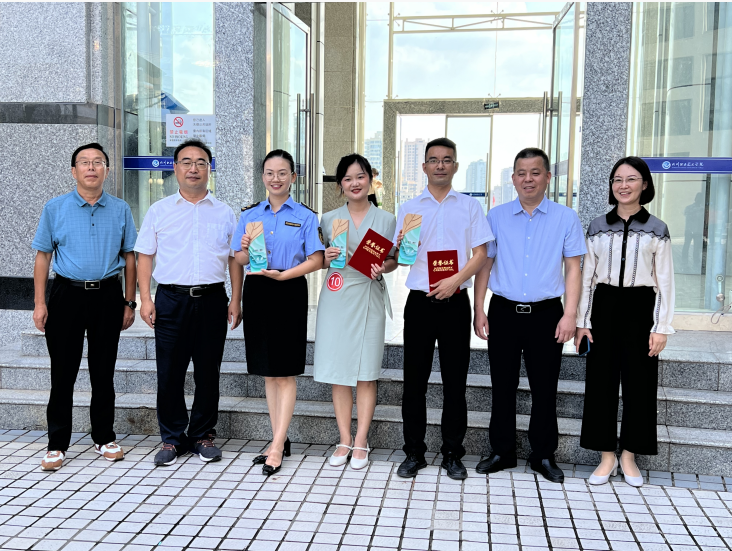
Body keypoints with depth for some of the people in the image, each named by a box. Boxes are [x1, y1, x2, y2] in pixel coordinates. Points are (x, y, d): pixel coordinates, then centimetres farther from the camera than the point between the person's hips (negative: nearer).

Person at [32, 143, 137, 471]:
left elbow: (129, 257, 8)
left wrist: (129, 303, 4)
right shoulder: (55, 208, 4)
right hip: (67, 294, -1)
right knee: (63, 372, 2)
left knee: (104, 371, 9)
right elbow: (43, 256, 4)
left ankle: (104, 438, 21)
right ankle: (57, 444, 12)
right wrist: (40, 303, -2)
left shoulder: (120, 210, 6)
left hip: (108, 296, 1)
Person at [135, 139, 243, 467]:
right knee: (169, 372, 2)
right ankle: (172, 438, 16)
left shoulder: (224, 213, 11)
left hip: (212, 299, 1)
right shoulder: (159, 211, 9)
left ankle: (203, 436, 20)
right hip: (171, 300, 0)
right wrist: (145, 299, -3)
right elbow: (145, 255, 7)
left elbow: (235, 258, 10)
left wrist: (236, 299, 1)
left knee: (208, 372, 6)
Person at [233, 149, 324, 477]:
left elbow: (316, 260, -7)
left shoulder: (305, 217, 1)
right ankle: (280, 441, 18)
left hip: (290, 293, -4)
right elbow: (239, 261, 10)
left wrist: (282, 274, -19)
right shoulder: (250, 215, 11)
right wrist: (246, 250, -12)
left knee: (286, 372, -3)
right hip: (257, 292, 4)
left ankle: (277, 446, 0)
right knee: (268, 371, 8)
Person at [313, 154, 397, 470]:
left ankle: (361, 442, 10)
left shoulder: (386, 220, 7)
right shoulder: (328, 220, 9)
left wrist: (383, 268, -10)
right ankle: (344, 440, 14)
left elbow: (393, 260, 12)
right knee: (338, 371, 3)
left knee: (366, 372, 0)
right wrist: (327, 258, -9)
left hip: (369, 298, -1)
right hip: (336, 298, 1)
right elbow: (317, 262, 13)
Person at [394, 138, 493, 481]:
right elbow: (399, 256, 5)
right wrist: (403, 245, -19)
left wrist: (456, 280, -13)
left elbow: (480, 253, 2)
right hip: (419, 301, 1)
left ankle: (452, 455, 16)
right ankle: (414, 453, 15)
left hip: (455, 301, -1)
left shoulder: (470, 206, 7)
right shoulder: (409, 209, 10)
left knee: (455, 381, 4)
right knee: (414, 380, 3)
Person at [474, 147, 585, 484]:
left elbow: (573, 268, 2)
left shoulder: (565, 218, 3)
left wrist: (570, 314, -6)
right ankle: (502, 452, 22)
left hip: (546, 314, -1)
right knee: (503, 386, 8)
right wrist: (479, 309, 1)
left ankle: (544, 456, 21)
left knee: (544, 389, 6)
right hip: (503, 313, 1)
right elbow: (484, 264, 7)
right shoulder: (496, 217, 6)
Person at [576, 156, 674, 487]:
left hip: (640, 308, -1)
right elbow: (587, 276, 7)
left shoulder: (657, 230, 2)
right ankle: (607, 456, 16)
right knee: (601, 379, 3)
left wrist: (662, 327, -5)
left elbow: (664, 282, 1)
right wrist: (582, 321, 2)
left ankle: (629, 456, 20)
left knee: (639, 381, 5)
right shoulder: (598, 226, 6)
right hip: (604, 306, 1)